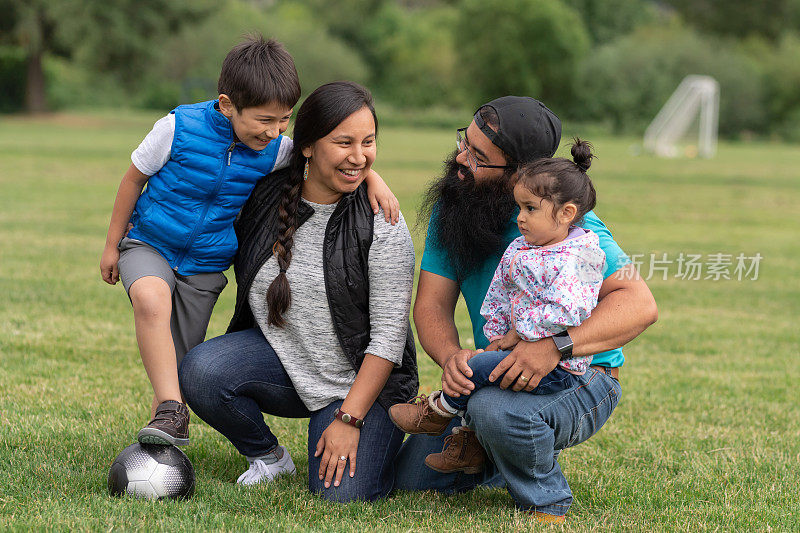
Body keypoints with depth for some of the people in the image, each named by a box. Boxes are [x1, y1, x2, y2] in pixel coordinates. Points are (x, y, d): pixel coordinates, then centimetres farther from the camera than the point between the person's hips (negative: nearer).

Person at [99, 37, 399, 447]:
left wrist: (371, 177, -20)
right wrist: (112, 245, 3)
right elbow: (134, 178, -4)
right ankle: (170, 414, -35)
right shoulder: (180, 128, -18)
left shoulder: (275, 150, -9)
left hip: (205, 266, 4)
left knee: (181, 364, 4)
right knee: (151, 300, -35)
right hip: (149, 245, -3)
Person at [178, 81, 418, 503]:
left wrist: (348, 419, -19)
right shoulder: (266, 199, -5)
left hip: (360, 378, -3)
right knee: (199, 371, -25)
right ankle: (267, 457, 3)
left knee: (339, 494, -21)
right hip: (281, 358, 3)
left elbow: (388, 336, -15)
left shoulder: (383, 227, -16)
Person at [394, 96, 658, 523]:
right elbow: (432, 303, -8)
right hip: (495, 374, 6)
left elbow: (639, 304, -29)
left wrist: (556, 347, -43)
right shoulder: (450, 209, -4)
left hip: (580, 380, -6)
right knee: (410, 476, -1)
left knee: (496, 409, -37)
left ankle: (546, 506, -10)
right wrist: (451, 356, -32)